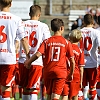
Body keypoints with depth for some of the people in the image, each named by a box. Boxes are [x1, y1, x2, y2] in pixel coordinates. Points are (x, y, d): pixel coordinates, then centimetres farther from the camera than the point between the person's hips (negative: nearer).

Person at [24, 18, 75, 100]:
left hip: (48, 71, 2)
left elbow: (38, 54, -11)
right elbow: (72, 61, 1)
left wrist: (28, 62, 6)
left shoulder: (46, 42, 2)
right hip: (60, 72, -2)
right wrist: (71, 74, 16)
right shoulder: (66, 43, 1)